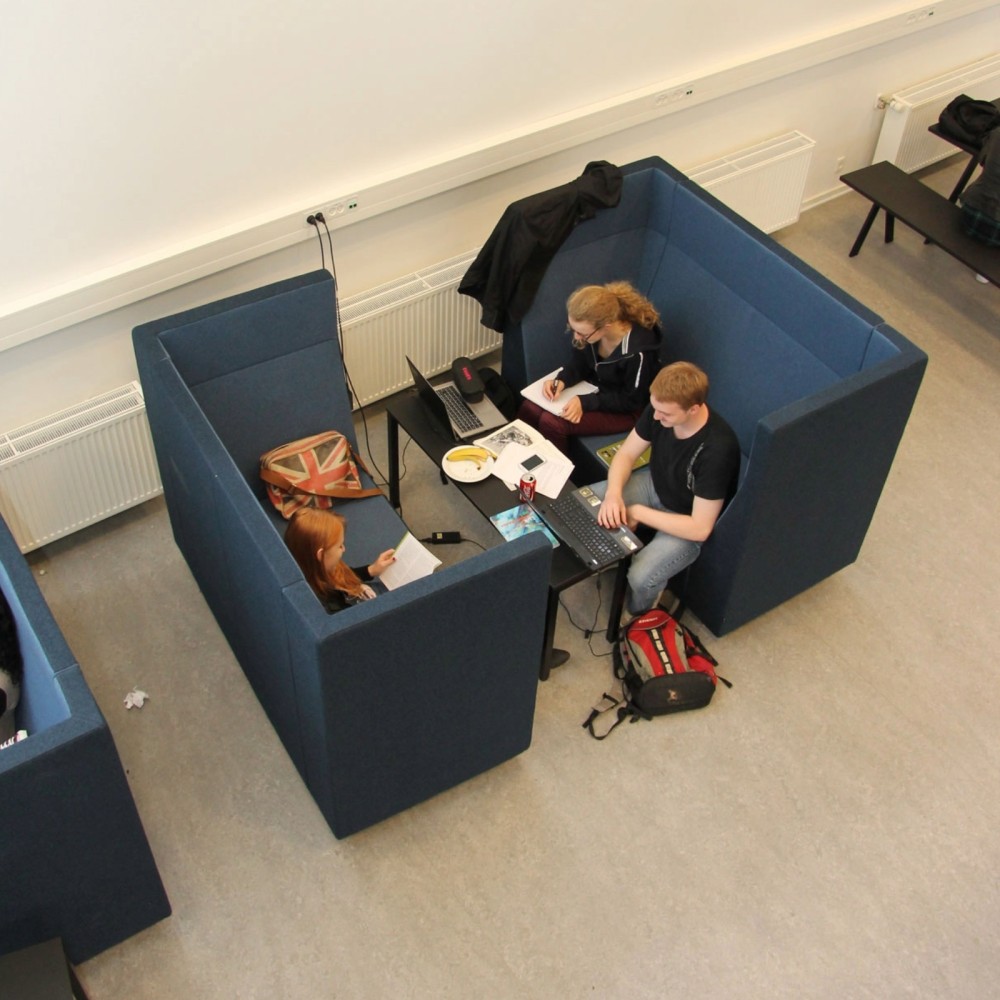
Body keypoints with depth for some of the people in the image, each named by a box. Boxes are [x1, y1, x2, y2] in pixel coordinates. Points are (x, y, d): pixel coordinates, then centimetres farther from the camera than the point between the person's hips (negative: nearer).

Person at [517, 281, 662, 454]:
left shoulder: (637, 352, -35)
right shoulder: (591, 327, -18)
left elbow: (631, 401, -20)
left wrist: (586, 402, -27)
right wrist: (562, 380, -17)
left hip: (625, 411, -6)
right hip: (594, 386, 6)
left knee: (551, 423, -22)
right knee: (530, 408, -10)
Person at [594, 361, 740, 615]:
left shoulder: (717, 449, -38)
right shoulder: (660, 409, -20)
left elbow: (699, 528, -31)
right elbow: (626, 454, -5)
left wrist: (638, 512, -24)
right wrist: (613, 493, -25)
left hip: (689, 523, -6)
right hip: (655, 484, 7)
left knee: (640, 578, -26)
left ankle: (635, 619, 9)